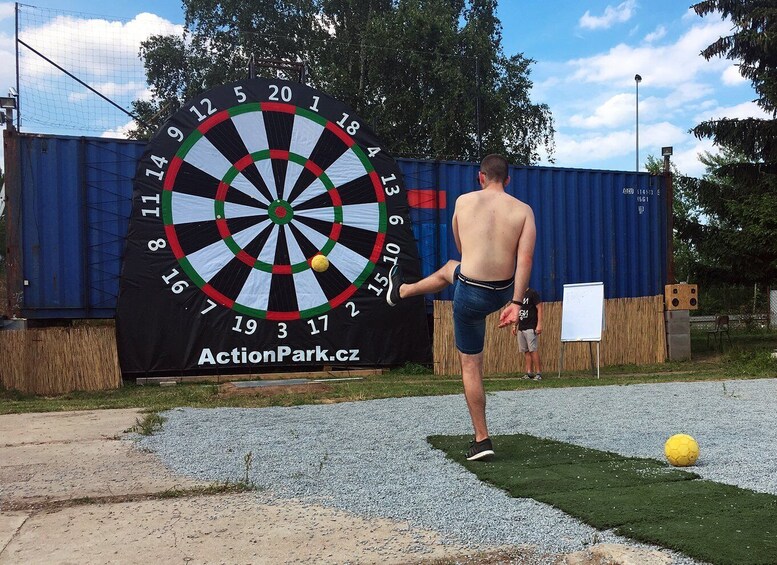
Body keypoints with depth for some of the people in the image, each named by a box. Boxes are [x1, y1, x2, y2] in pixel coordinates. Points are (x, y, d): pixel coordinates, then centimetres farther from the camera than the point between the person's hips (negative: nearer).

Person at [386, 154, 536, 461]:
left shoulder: (464, 201, -3)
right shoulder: (524, 210, -3)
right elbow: (525, 259, -15)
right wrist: (516, 303, -16)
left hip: (471, 293, -4)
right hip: (504, 291, 5)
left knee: (471, 365, 13)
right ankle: (402, 290, 60)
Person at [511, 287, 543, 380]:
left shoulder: (533, 293, -5)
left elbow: (539, 309, -9)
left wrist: (539, 325, -17)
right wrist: (514, 325, 18)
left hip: (531, 328, -7)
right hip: (521, 328, 7)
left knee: (533, 350, -10)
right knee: (525, 351, 6)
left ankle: (538, 372, -7)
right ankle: (529, 372, 9)